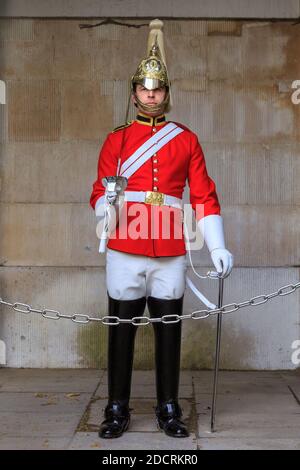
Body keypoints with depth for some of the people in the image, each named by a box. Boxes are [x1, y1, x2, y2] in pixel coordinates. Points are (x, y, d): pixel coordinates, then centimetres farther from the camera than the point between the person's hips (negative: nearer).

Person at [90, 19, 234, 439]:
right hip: (125, 251, 0)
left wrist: (218, 247, -4)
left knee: (169, 332, 7)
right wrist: (107, 204, -18)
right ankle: (117, 410, 16)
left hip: (171, 253, 1)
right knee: (121, 331, 4)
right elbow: (100, 193, 6)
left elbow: (205, 197, 6)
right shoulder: (116, 140, 8)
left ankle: (169, 410, 19)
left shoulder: (187, 140, 9)